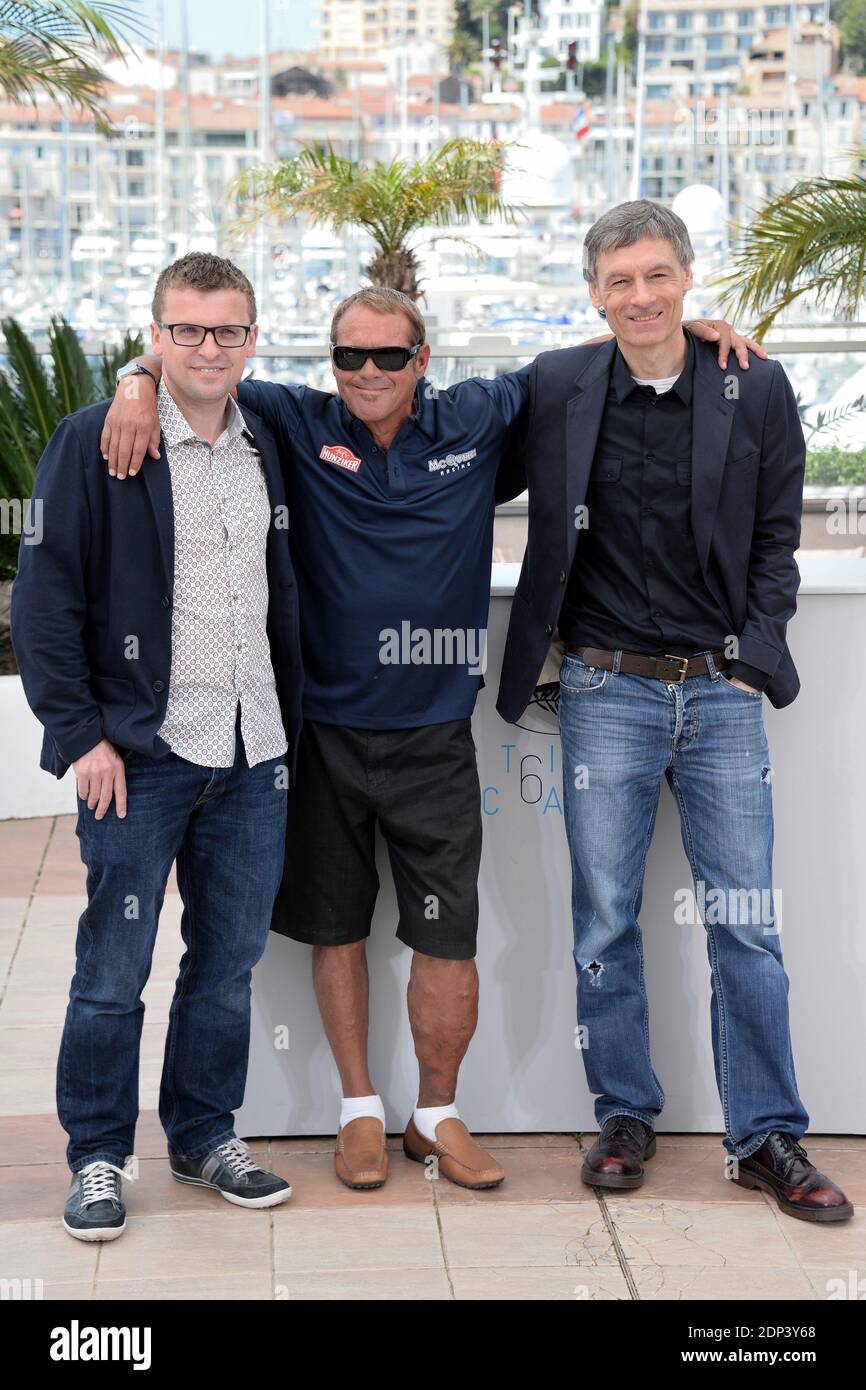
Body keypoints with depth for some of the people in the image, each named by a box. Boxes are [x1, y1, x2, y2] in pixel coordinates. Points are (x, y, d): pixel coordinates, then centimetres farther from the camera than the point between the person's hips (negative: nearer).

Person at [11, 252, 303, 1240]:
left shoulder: (267, 449, 12)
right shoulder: (94, 440, -5)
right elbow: (45, 596, -7)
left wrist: (290, 725, 13)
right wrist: (81, 734, -12)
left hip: (253, 755, 5)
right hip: (140, 753, -5)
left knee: (228, 965, 12)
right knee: (113, 972, 2)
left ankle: (204, 1138, 27)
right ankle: (97, 1159, 17)